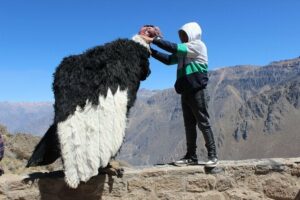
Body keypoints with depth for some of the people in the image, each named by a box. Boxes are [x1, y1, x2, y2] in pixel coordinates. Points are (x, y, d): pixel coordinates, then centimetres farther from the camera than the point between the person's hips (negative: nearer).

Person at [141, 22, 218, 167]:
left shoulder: (198, 45, -6)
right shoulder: (183, 52, 19)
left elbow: (174, 48, -17)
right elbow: (169, 59, 11)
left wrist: (153, 39, -16)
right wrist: (151, 51, 1)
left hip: (197, 90, -8)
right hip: (186, 91, 8)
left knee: (203, 123, -6)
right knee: (189, 124, 8)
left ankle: (212, 156, 1)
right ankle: (191, 156, 13)